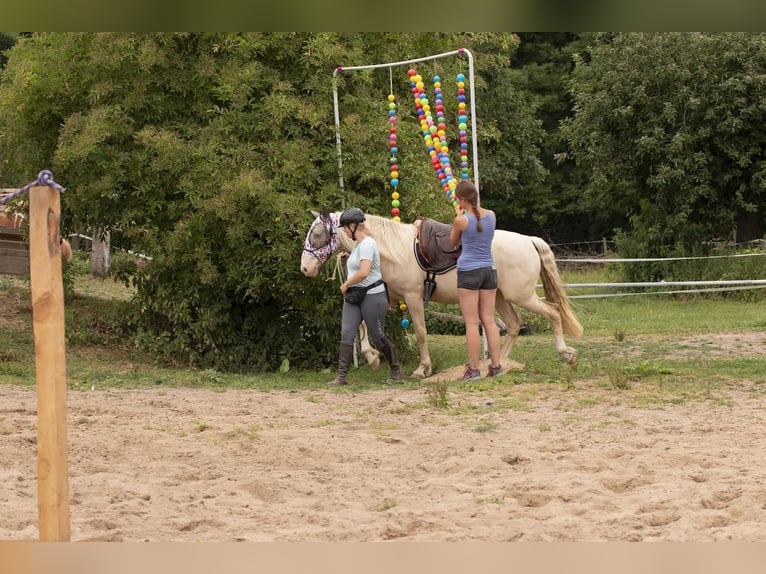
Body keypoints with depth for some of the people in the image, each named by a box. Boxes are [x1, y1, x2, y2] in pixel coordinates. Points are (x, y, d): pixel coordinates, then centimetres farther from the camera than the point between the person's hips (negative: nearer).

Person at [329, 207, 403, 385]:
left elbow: (364, 272, -29)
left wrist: (346, 284, -17)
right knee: (346, 333, -5)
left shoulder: (367, 244, -18)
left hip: (372, 296, -9)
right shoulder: (358, 244, 14)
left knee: (378, 337, 3)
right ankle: (341, 376, -10)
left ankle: (396, 370, 22)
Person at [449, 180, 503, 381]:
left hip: (468, 272, -5)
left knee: (471, 322, -1)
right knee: (489, 320, 10)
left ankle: (473, 369, -1)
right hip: (489, 270, 5)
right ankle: (496, 365, 8)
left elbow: (453, 243, 6)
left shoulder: (461, 220, -12)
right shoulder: (491, 215, 2)